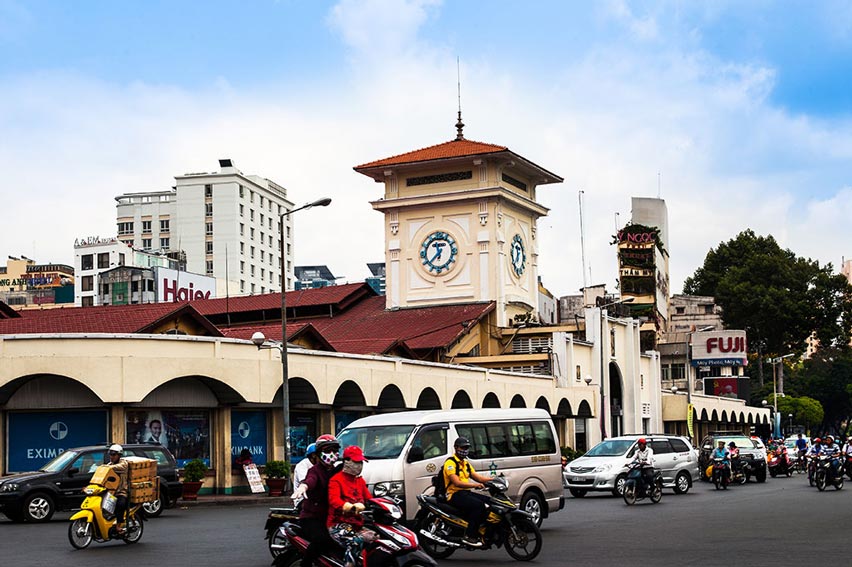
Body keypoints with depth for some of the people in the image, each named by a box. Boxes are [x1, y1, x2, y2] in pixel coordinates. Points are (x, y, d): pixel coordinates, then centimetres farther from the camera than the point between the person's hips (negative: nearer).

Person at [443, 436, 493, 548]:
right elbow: (457, 483, -20)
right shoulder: (450, 463, -9)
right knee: (479, 505, -29)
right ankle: (469, 536, -27)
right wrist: (475, 485, -30)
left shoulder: (466, 463, 21)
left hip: (466, 493, 9)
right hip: (455, 494, -8)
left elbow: (477, 477, 14)